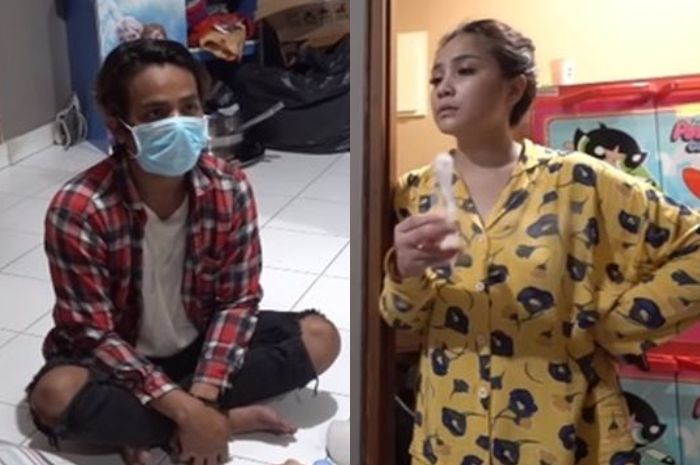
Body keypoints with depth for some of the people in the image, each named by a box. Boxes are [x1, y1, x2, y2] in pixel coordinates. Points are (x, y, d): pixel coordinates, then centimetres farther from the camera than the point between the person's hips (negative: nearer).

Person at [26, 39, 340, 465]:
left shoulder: (230, 188, -17)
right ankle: (234, 418, -19)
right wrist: (186, 410, -30)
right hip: (120, 357, -3)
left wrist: (202, 399, -25)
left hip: (200, 342, 4)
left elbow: (238, 301, -12)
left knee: (320, 337, -15)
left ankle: (144, 425, -17)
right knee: (55, 396, -34)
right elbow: (94, 335, -22)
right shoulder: (78, 210, -26)